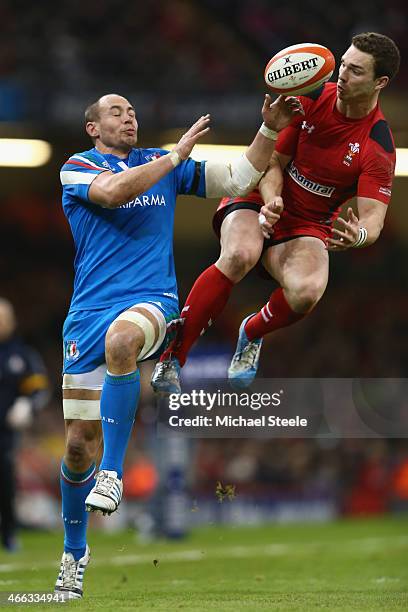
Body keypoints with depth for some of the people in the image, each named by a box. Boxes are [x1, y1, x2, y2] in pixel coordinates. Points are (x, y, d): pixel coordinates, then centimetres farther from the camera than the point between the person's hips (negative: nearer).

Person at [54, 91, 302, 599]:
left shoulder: (162, 163, 16)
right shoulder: (77, 167, 5)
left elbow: (237, 180, 16)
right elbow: (112, 191, -16)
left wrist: (270, 131, 3)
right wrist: (177, 154, -12)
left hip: (152, 300, 0)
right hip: (89, 310, 0)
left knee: (121, 338, -39)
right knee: (79, 443, 1)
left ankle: (112, 472, -33)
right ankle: (75, 549, 22)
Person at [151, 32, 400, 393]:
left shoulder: (379, 146, -15)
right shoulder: (310, 98, -9)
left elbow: (373, 217, -20)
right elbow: (273, 161, -2)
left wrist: (358, 235, -45)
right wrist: (272, 201, -23)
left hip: (308, 226, 0)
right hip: (259, 199, 0)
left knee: (307, 292, -33)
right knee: (240, 255, -35)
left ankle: (252, 334, 5)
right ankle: (173, 356, -26)